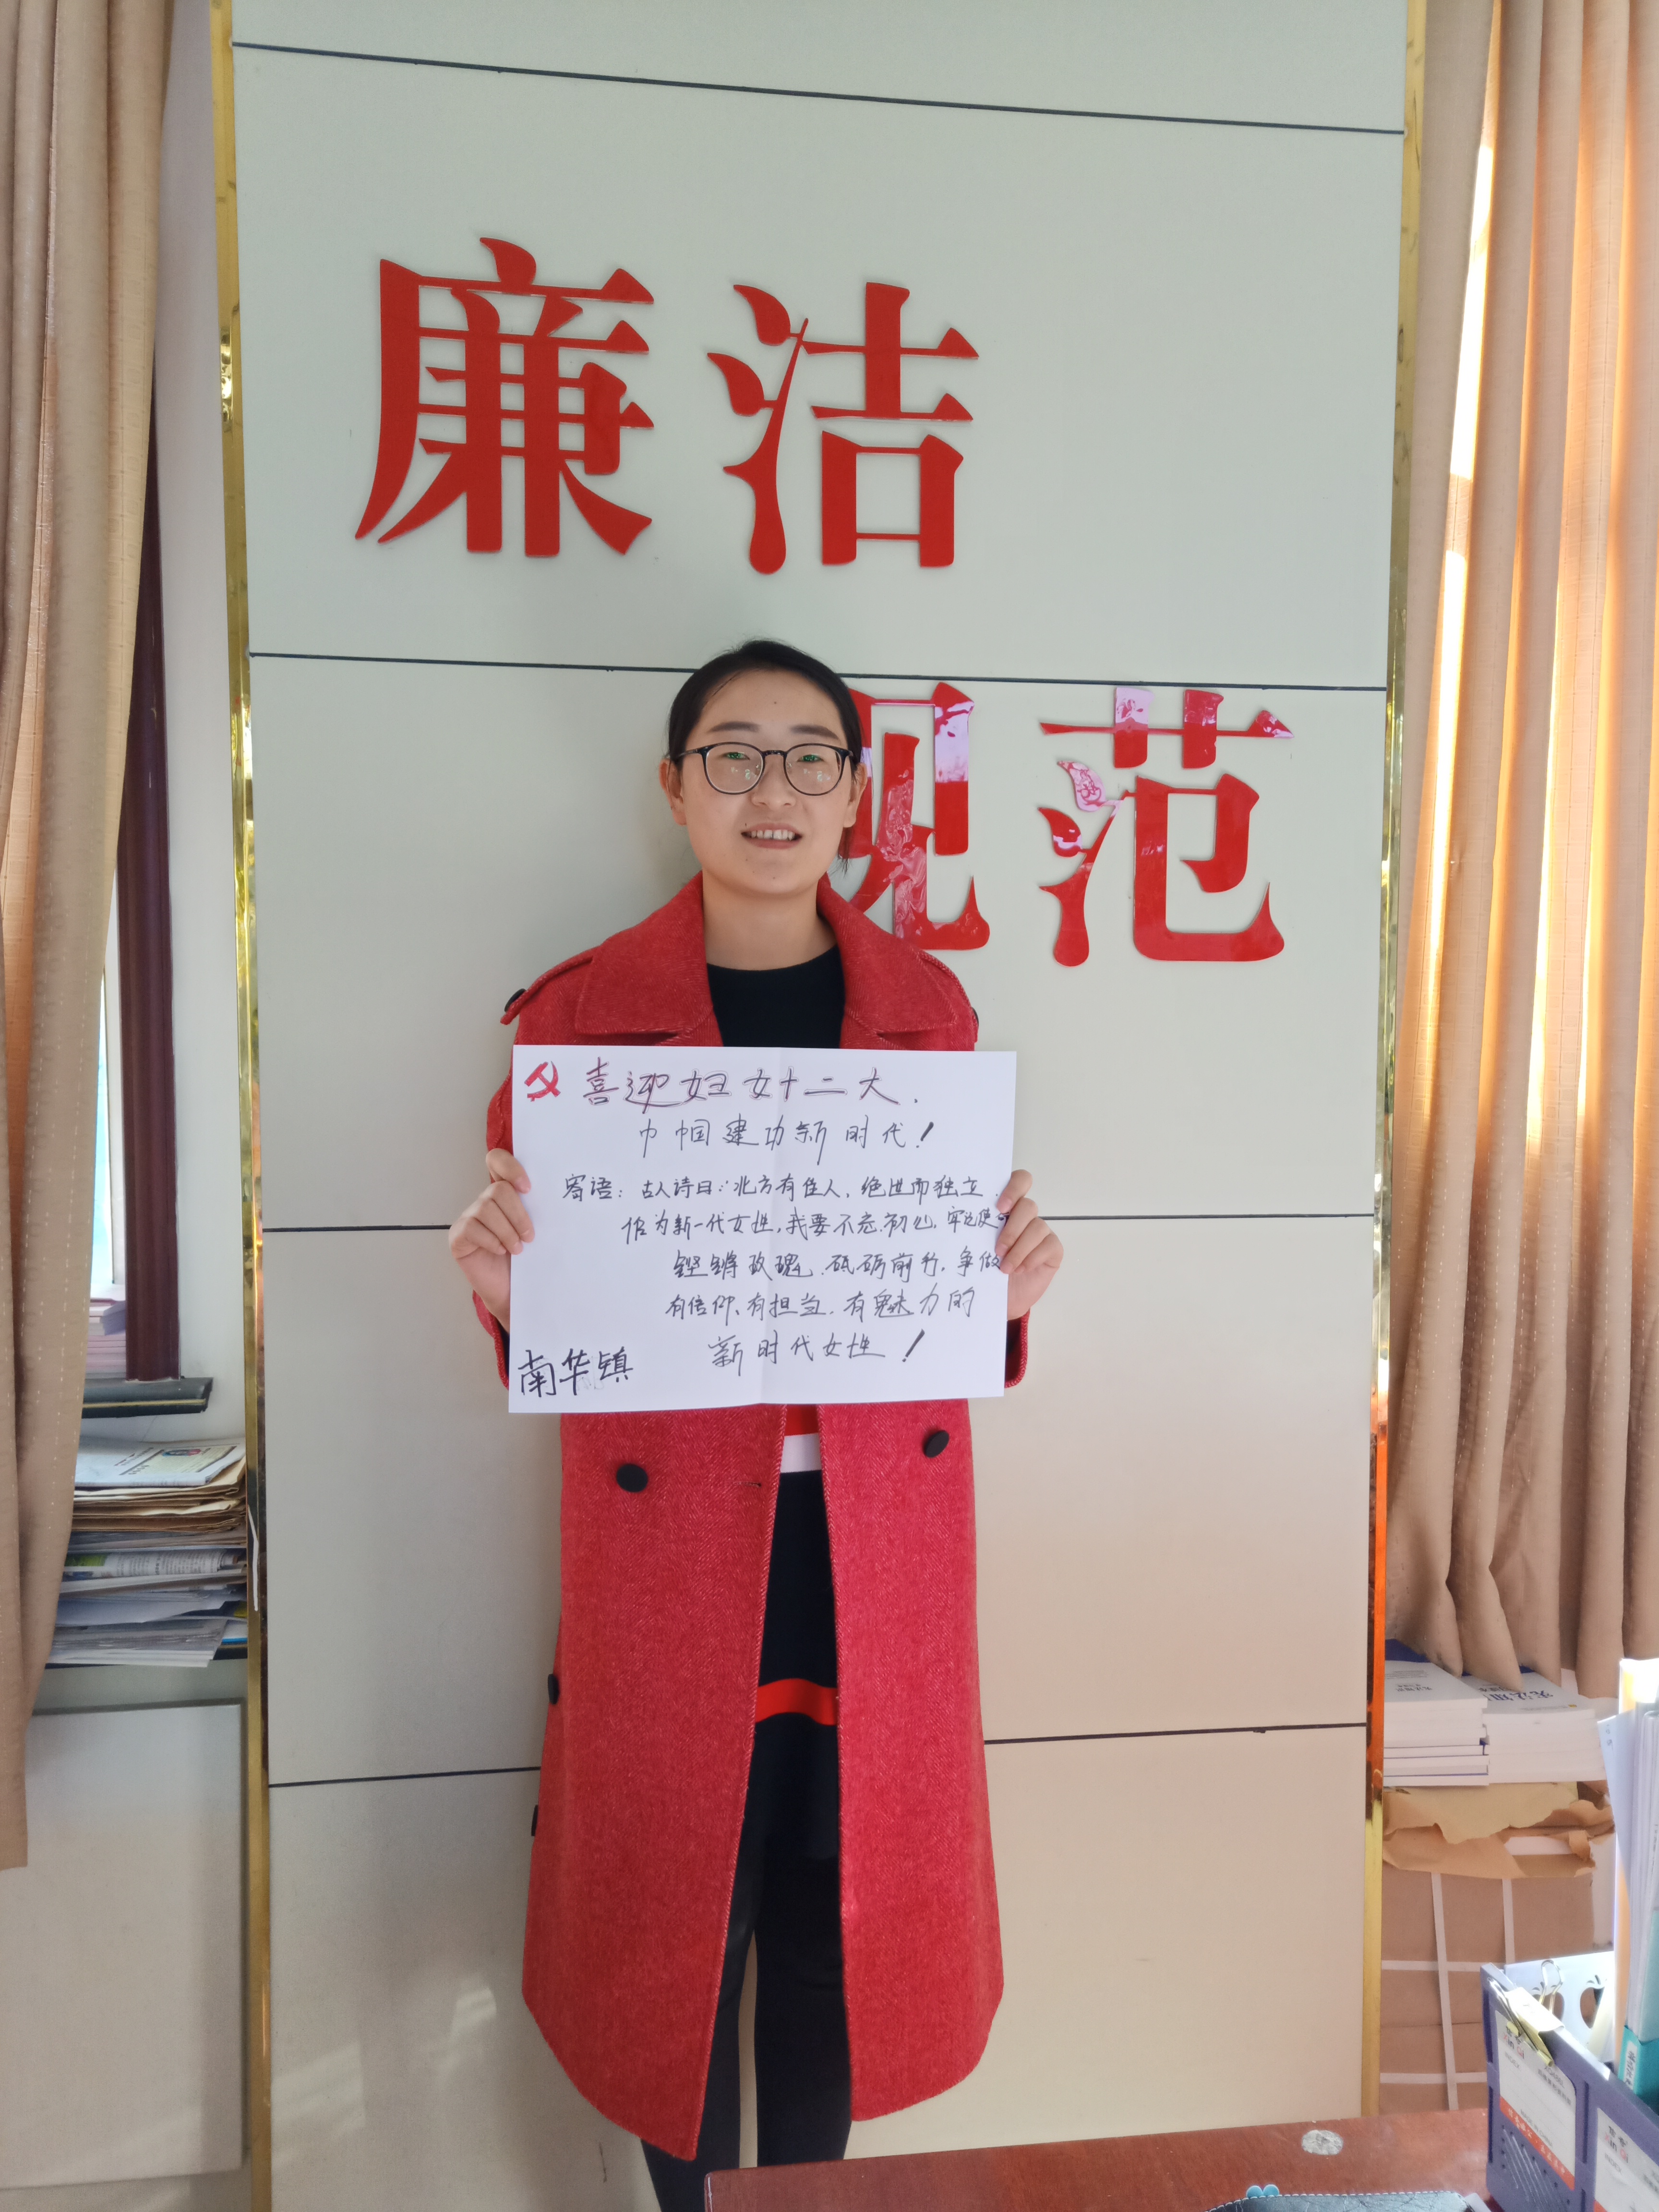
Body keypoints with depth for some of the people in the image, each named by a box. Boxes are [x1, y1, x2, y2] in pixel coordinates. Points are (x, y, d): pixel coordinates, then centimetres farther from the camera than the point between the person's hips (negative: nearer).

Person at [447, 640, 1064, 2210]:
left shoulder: (929, 1005, 4)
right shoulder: (582, 1012, -2)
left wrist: (1013, 1274, -10)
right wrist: (500, 1285, -19)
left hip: (879, 1535, 2)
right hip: (669, 1536, -1)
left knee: (840, 1898, 15)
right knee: (676, 1895, 11)